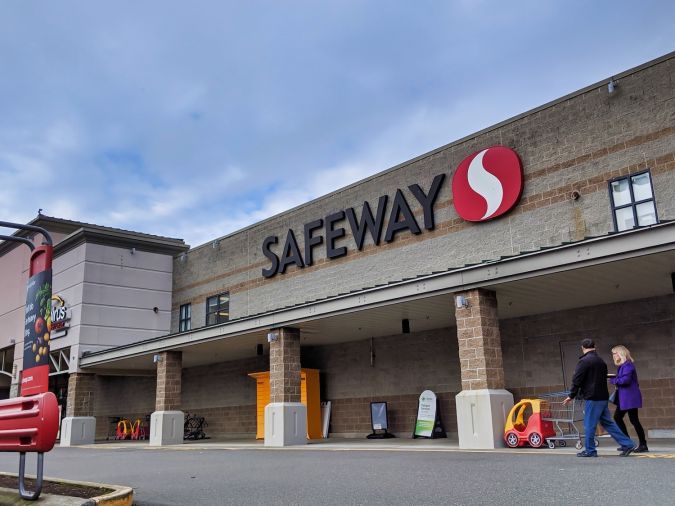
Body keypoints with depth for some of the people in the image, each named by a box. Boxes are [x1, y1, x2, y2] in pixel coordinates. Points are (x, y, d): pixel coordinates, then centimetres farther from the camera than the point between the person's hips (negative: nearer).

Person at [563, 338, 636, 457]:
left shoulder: (584, 361, -12)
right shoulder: (601, 361, 13)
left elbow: (576, 380, -12)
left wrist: (571, 396, -1)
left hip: (592, 398, -8)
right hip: (603, 397, 8)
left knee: (589, 425, 1)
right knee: (607, 423, 13)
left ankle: (590, 450, 6)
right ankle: (628, 444, 11)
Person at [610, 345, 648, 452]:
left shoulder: (628, 365, -16)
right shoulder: (622, 365, 15)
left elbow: (625, 380, -24)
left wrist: (613, 380, -14)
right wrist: (614, 378, 1)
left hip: (630, 397, -11)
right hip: (624, 398, 11)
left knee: (634, 420, -5)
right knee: (617, 417, 13)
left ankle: (643, 445, 4)